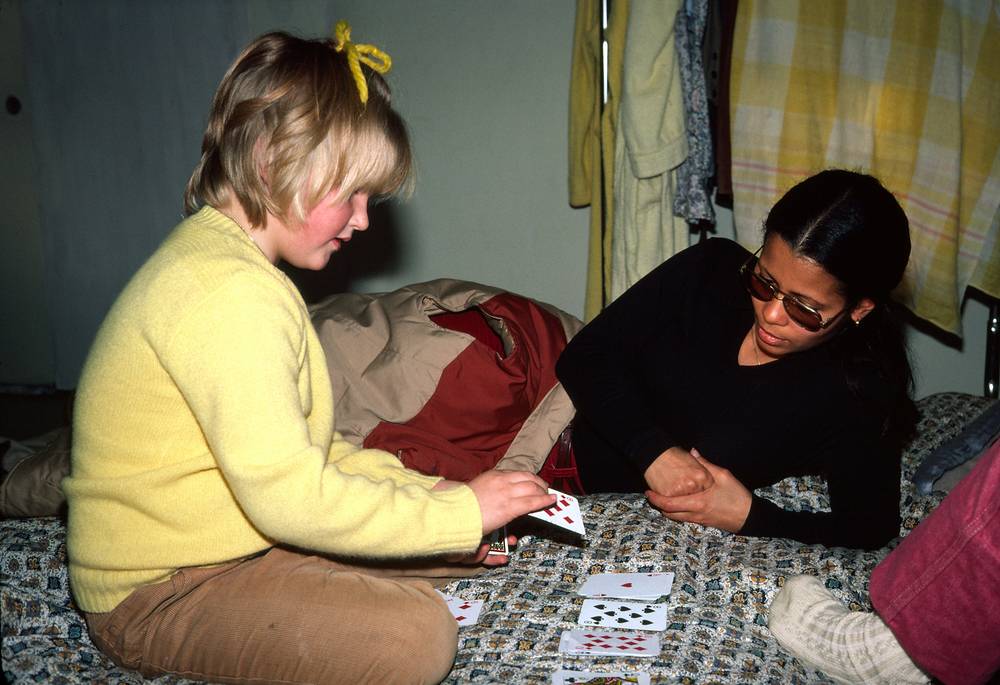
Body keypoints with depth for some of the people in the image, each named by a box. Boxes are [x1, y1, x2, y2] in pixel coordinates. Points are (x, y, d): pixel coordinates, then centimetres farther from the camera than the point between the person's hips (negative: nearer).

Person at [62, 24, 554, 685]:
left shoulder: (222, 258, 8)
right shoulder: (230, 294, -26)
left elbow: (297, 445, 9)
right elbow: (289, 494, -29)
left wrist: (422, 492, -1)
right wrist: (458, 513, -20)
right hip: (158, 590, -10)